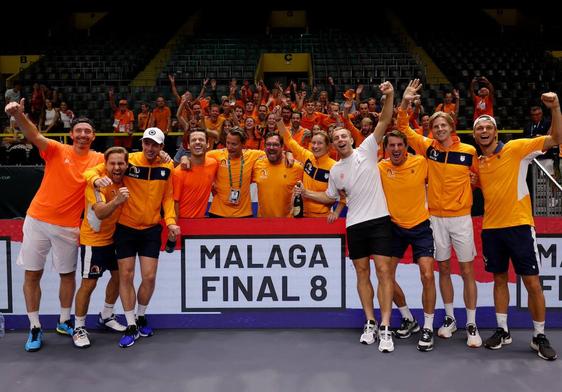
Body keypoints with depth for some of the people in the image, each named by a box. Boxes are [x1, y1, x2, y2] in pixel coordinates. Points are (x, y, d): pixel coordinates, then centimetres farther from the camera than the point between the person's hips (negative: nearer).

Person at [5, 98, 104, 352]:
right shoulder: (57, 150, -4)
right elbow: (34, 136, -20)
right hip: (38, 220, -1)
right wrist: (18, 115, -41)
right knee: (32, 274, 4)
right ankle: (34, 328, 18)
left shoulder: (98, 159, 1)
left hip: (68, 226, 1)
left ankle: (64, 322, 31)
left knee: (67, 274, 12)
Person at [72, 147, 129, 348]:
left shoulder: (125, 180, -6)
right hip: (93, 240, -7)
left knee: (118, 276, 15)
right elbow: (100, 213, -36)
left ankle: (106, 316, 35)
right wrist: (116, 201, -56)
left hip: (114, 238, 7)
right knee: (89, 284, -4)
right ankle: (79, 328, 11)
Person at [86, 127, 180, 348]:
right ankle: (131, 327, 17)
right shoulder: (128, 161, -12)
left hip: (151, 229, 2)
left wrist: (170, 221, -5)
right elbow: (92, 172, -10)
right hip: (126, 228, -2)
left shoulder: (167, 168, -1)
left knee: (149, 277, 1)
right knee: (125, 276, 2)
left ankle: (141, 317, 29)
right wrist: (97, 179, -34)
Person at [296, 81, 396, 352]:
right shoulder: (335, 170, 13)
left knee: (383, 270, -8)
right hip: (354, 224, 4)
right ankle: (370, 323, 18)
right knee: (362, 272, 7)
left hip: (378, 219, -4)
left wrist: (389, 97, -21)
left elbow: (384, 122, -8)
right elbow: (331, 197, 26)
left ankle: (385, 328, -6)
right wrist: (307, 194, 14)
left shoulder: (366, 150, 1)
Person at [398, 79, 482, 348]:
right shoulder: (428, 148, -1)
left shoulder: (469, 151, -5)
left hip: (461, 217, -2)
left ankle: (471, 325, 11)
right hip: (436, 218, 2)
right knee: (443, 268, 10)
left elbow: (482, 174, 11)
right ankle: (450, 319, 24)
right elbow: (403, 128, -2)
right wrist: (404, 103, -14)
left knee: (467, 270, 2)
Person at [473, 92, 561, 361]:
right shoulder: (478, 162, 9)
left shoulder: (516, 149, -5)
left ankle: (539, 337, 14)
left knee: (532, 282, 0)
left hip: (519, 225, -4)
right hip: (491, 228, 4)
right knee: (499, 279, 13)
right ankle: (502, 331, 25)